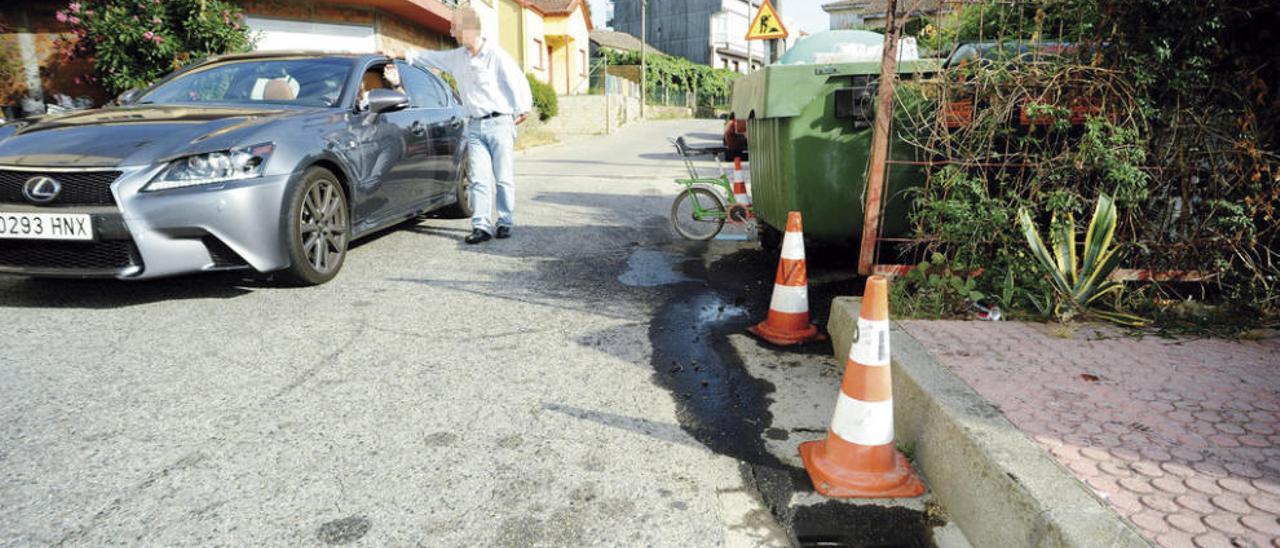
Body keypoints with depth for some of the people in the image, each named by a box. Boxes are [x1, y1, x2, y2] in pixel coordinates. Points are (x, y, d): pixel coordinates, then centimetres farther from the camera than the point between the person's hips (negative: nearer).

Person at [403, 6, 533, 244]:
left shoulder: (496, 55, -7)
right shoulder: (456, 57, 13)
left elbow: (518, 81, -5)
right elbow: (430, 57, 27)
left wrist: (523, 109, -6)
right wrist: (404, 55, 30)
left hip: (499, 123, -5)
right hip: (475, 126, 5)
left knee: (503, 178, 0)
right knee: (479, 179, -1)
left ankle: (504, 222, 9)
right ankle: (481, 226, -2)